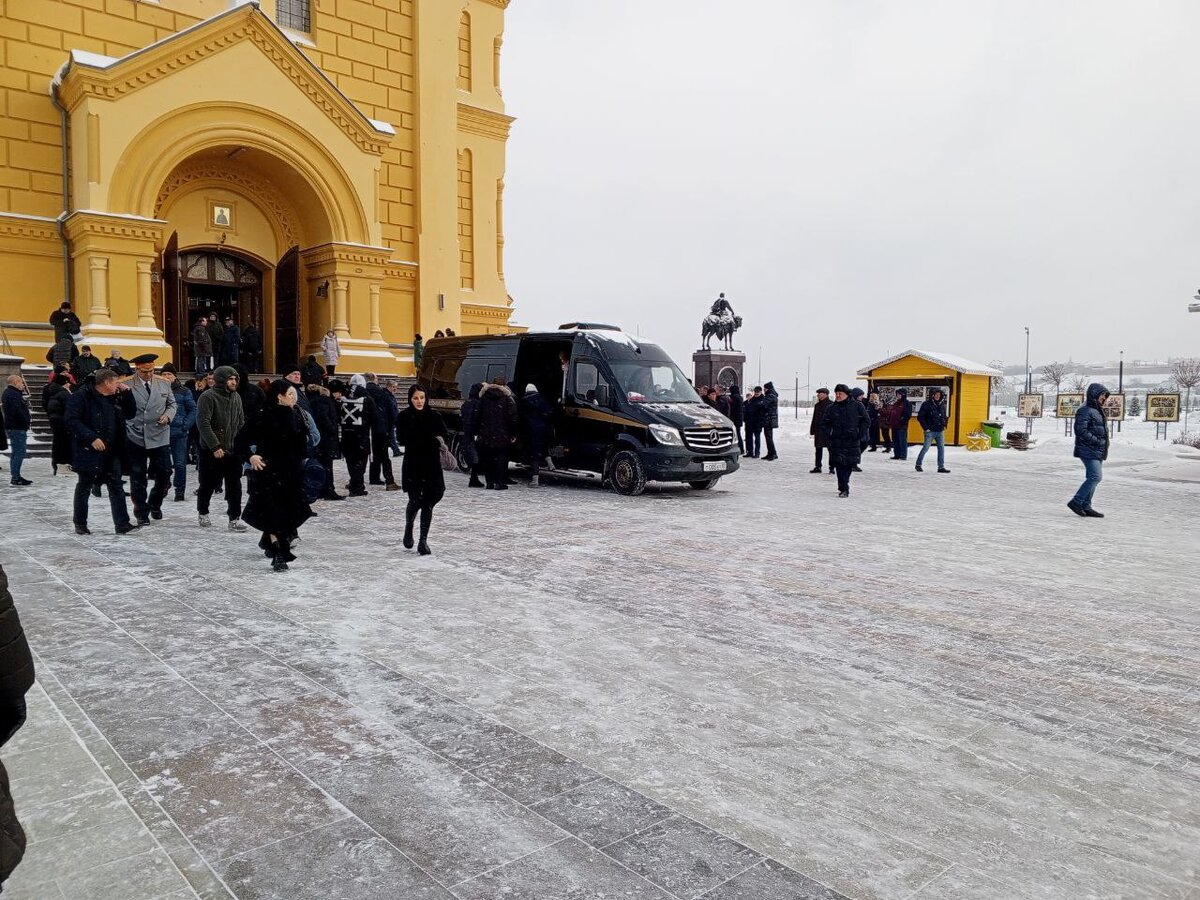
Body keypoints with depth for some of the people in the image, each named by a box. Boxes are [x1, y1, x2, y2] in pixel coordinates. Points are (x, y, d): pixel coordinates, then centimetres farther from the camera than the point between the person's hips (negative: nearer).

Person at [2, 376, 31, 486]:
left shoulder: (8, 393, 18)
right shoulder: (13, 395, -17)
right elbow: (17, 412, -26)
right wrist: (28, 420, -14)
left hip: (12, 427, 11)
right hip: (17, 428, -11)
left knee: (15, 453, 16)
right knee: (19, 453, -9)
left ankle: (15, 477, 22)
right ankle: (15, 478, -9)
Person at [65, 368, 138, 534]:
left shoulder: (115, 398, 11)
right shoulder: (81, 396, -11)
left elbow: (131, 413, 16)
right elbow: (72, 421, -17)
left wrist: (127, 393, 3)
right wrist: (92, 438, -23)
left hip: (111, 452, 6)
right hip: (88, 451, -6)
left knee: (116, 486, 3)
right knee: (84, 487, 7)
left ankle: (122, 524, 4)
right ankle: (80, 524, 20)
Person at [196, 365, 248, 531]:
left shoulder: (236, 397, 8)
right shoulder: (208, 397, -13)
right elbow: (203, 423, -19)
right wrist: (215, 446, -23)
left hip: (232, 450, 5)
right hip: (211, 450, -5)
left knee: (234, 485, 1)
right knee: (208, 484, 10)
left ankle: (234, 518, 7)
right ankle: (202, 513, 30)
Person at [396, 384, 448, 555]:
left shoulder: (434, 415, 3)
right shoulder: (403, 417, -2)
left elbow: (445, 436, 3)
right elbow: (403, 439, -15)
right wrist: (431, 439, -19)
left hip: (432, 464, 2)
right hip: (412, 465, -2)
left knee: (428, 502, 0)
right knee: (415, 500, -2)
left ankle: (423, 541, 9)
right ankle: (408, 528, 30)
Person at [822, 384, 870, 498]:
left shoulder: (857, 406, 1)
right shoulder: (831, 408, 6)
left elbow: (866, 420, 6)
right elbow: (825, 423, 15)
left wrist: (860, 434, -3)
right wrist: (828, 435, 1)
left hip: (852, 441, 0)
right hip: (837, 441, 0)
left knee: (849, 464, 6)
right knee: (840, 465, -8)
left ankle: (843, 485, 25)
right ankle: (844, 489, -6)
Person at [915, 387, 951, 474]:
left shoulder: (942, 405, 11)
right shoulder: (927, 404, -7)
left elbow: (944, 417, 24)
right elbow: (920, 416, -9)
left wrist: (943, 425, 8)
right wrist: (926, 428, -11)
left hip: (940, 431, 5)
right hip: (930, 431, -5)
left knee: (941, 448, 1)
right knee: (925, 448, -3)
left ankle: (941, 467, 5)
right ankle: (918, 464, 11)